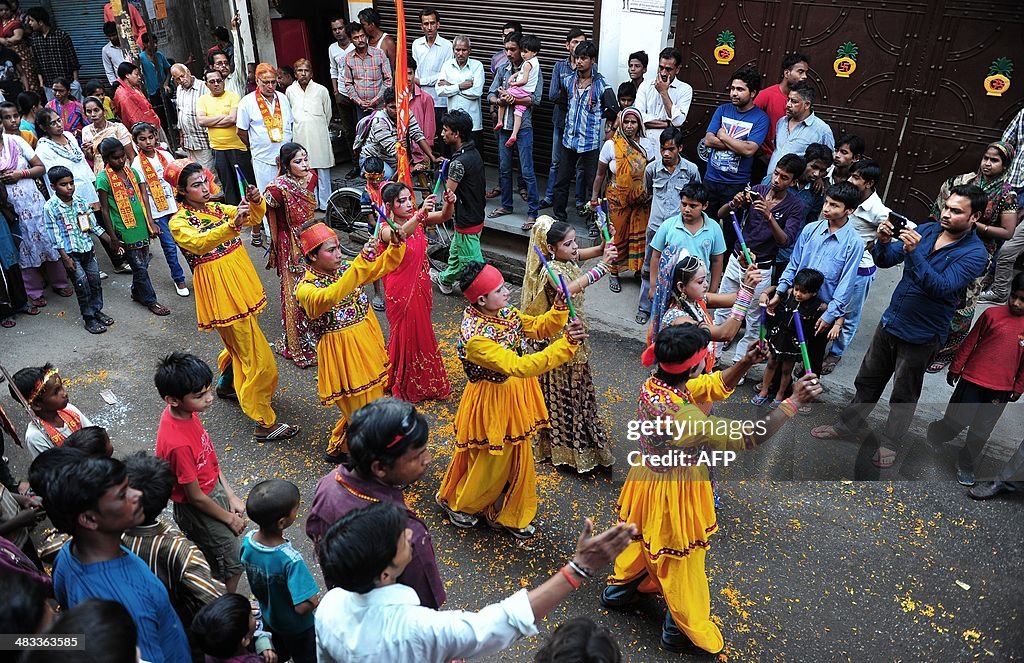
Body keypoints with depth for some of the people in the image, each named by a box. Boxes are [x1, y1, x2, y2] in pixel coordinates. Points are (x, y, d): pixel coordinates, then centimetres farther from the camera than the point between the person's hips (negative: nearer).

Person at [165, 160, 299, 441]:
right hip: (220, 291, -8)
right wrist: (231, 224, -46)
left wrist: (256, 202, -20)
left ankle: (227, 385, 52)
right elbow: (199, 243, -31)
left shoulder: (215, 208, 11)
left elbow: (254, 218, 2)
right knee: (257, 358, -8)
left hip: (241, 283, 8)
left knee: (239, 342, 26)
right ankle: (265, 423, -1)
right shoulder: (178, 222, -10)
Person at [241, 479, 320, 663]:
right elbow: (302, 607, -39)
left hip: (268, 616, 5)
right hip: (297, 627, -5)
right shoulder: (291, 560, -43)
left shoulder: (248, 542, -23)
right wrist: (317, 599, -18)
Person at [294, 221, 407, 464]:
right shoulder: (305, 288, -19)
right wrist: (362, 260, -48)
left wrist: (395, 242, -16)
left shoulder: (345, 268, 0)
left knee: (374, 398, 21)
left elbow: (385, 265, 5)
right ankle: (337, 450, 30)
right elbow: (329, 297, -41)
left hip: (368, 344, 7)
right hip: (342, 353, -7)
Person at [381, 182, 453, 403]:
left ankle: (423, 382, 42)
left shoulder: (417, 219, -2)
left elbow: (444, 216, -14)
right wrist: (421, 213, -59)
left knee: (422, 333, 20)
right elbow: (400, 233, -43)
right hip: (400, 291, -6)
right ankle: (404, 387, 28)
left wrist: (449, 203, -36)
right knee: (406, 334, 7)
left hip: (421, 286, 6)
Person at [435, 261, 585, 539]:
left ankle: (508, 516, 42)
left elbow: (540, 327, 5)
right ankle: (455, 503, 45)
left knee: (517, 459, 20)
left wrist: (560, 306, -15)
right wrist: (565, 345, -43)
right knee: (489, 464, 15)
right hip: (491, 404, -7)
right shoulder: (475, 337, -32)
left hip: (515, 397, 7)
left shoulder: (505, 313, -7)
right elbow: (518, 367, -39)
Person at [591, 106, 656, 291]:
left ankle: (639, 268, 25)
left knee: (640, 235, 8)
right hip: (618, 198, -2)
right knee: (617, 235, 5)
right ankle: (614, 273, 20)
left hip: (642, 198, 2)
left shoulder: (646, 144, -2)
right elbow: (600, 174, -2)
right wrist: (594, 196, -3)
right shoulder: (611, 145, -9)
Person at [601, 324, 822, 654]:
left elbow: (715, 386, -3)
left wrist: (745, 363, -17)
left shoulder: (652, 385, -13)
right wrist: (794, 400, -29)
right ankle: (683, 631, 41)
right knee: (681, 564, 17)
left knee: (641, 538, 33)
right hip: (674, 495, -8)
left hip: (647, 480, 8)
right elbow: (748, 438, -34)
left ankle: (618, 589, 58)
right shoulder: (685, 416, -38)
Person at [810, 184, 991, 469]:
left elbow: (942, 287, -29)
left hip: (921, 334, -5)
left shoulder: (975, 253, -17)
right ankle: (847, 425, 35)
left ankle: (889, 442, 31)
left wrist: (914, 252, -39)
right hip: (890, 320, 5)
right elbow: (886, 260, -3)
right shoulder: (926, 230, -1)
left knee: (904, 394, 13)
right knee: (868, 379, 19)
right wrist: (882, 242, -25)